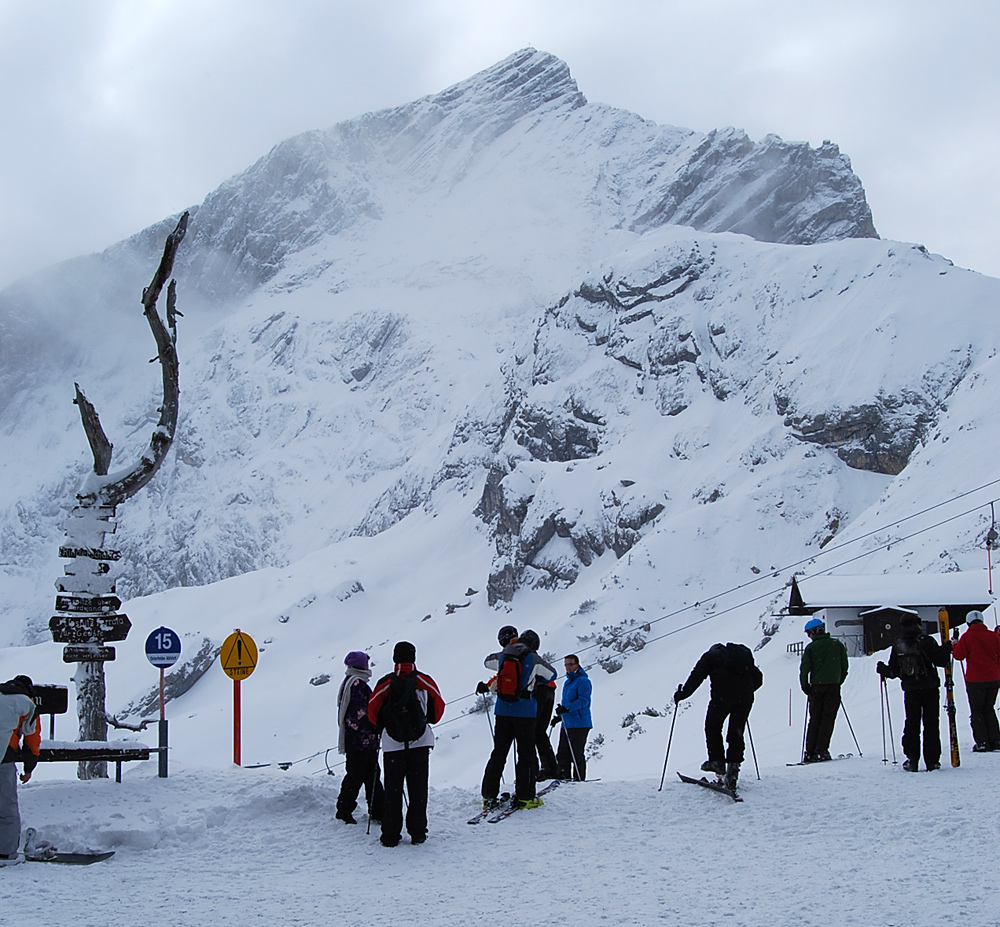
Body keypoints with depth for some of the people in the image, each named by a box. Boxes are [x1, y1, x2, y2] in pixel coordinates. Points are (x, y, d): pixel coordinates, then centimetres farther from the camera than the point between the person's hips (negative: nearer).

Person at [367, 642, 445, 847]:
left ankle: (390, 835, 4)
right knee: (418, 788, 7)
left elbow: (373, 711, 2)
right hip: (420, 741, 0)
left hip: (392, 743, 0)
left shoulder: (385, 683, -5)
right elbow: (439, 706, 8)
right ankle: (417, 832, 7)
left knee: (393, 789, 5)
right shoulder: (424, 681, -3)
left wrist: (383, 726, 22)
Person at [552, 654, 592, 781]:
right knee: (562, 754, 7)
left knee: (576, 755, -6)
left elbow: (583, 700, -18)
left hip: (579, 724, -9)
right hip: (566, 724, 9)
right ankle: (564, 778, 12)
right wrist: (559, 716, 17)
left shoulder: (583, 681, -7)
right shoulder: (567, 682, 20)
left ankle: (579, 779, 0)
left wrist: (567, 708, -27)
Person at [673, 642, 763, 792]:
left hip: (722, 695, -4)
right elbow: (758, 679, 28)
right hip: (745, 696, 4)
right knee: (736, 733, 11)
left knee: (712, 727, 16)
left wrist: (682, 694, 17)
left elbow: (696, 677, 8)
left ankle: (717, 761, 11)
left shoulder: (710, 656, 19)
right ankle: (733, 766, -1)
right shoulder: (744, 653, 31)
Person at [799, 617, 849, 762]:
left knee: (814, 719, 9)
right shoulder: (838, 645, 5)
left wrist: (805, 686, 5)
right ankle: (821, 751, -8)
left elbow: (804, 668, -6)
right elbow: (844, 666, 8)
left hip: (816, 686, 0)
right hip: (834, 686, 0)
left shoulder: (811, 647, -3)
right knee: (828, 718, 2)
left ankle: (809, 753, 5)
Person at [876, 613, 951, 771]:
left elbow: (893, 672, 2)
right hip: (930, 689, -2)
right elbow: (941, 661, -9)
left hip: (910, 691, 2)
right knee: (931, 723, 4)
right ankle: (932, 760, 3)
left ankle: (912, 760, 5)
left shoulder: (897, 646, 1)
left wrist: (882, 669, 23)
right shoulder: (926, 642, -6)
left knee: (911, 724, 9)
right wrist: (947, 648, 9)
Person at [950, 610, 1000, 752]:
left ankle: (982, 743, -1)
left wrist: (955, 645, 11)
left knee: (977, 712, 5)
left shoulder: (967, 637, -9)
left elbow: (959, 655, -8)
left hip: (975, 680, -4)